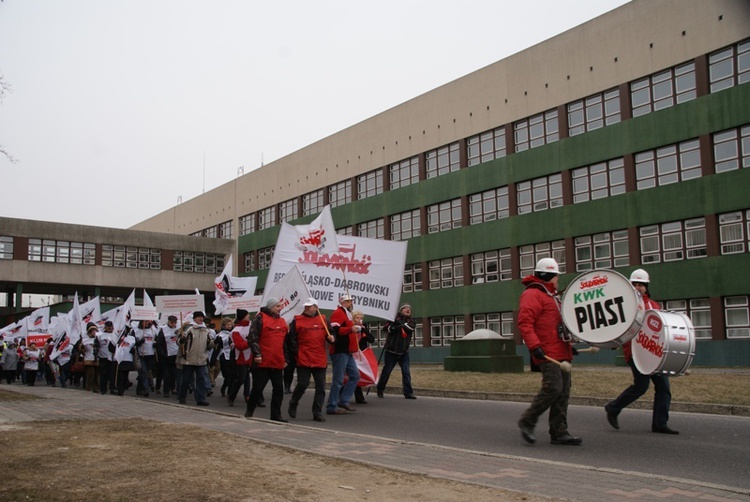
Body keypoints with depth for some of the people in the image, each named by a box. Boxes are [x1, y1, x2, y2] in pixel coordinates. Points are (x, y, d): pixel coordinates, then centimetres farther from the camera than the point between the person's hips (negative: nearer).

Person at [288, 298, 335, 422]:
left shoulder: (323, 319, 10)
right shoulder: (297, 320, 1)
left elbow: (329, 333, 19)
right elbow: (292, 339, 0)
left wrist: (331, 338, -3)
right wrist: (296, 353, -5)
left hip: (320, 360, 3)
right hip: (304, 360, -3)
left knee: (321, 387, 4)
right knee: (302, 384, -2)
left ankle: (317, 412, 12)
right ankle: (292, 406, 21)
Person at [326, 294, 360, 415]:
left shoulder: (347, 314, 22)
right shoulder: (338, 313, -10)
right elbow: (335, 330, -24)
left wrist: (356, 330, 19)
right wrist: (350, 329, -30)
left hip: (347, 352, 10)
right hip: (339, 351, -10)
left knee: (355, 375, 10)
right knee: (338, 380, -7)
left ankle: (344, 401, 15)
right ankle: (332, 407, -2)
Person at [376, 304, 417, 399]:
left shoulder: (411, 321, 11)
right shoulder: (394, 318, 2)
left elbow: (411, 328, -11)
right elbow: (388, 328, -13)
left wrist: (401, 323, -19)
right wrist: (399, 326, -24)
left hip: (404, 352, 3)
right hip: (391, 351, -2)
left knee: (406, 372, -4)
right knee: (386, 371, 4)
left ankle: (408, 392, -2)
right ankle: (380, 390, 18)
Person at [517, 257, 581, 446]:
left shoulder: (551, 296, 25)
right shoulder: (532, 295, -8)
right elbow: (524, 323, -19)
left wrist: (569, 345, 27)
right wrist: (535, 346, -28)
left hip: (561, 352, 10)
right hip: (547, 353, -10)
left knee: (563, 392, 7)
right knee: (553, 388, -18)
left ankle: (559, 433, 11)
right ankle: (527, 422, -4)